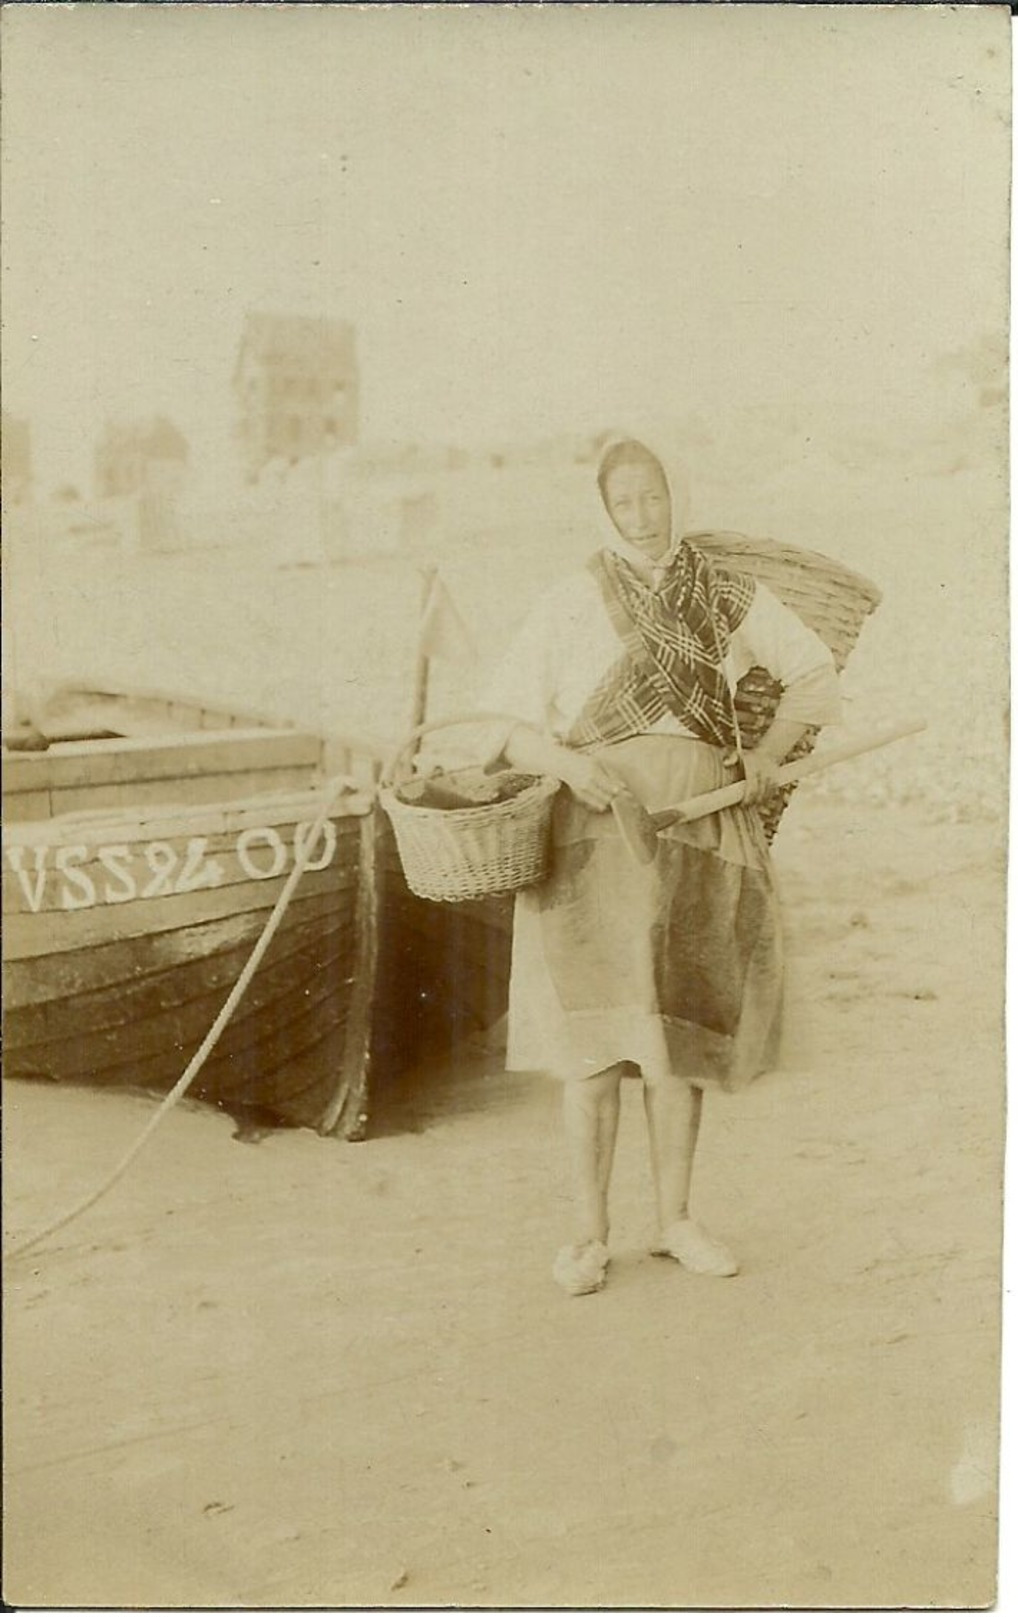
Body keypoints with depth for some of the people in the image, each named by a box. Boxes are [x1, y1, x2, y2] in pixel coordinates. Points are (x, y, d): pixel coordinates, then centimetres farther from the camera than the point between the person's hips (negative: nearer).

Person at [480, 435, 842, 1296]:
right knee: (595, 1031, -4)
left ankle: (675, 1218, 21)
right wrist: (568, 762, -20)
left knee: (682, 1028, 8)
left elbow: (817, 673, 16)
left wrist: (771, 751, 0)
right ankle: (589, 1232, 8)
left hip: (703, 828, 2)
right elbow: (510, 726, 0)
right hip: (600, 829, -2)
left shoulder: (729, 597, 9)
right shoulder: (569, 605, 3)